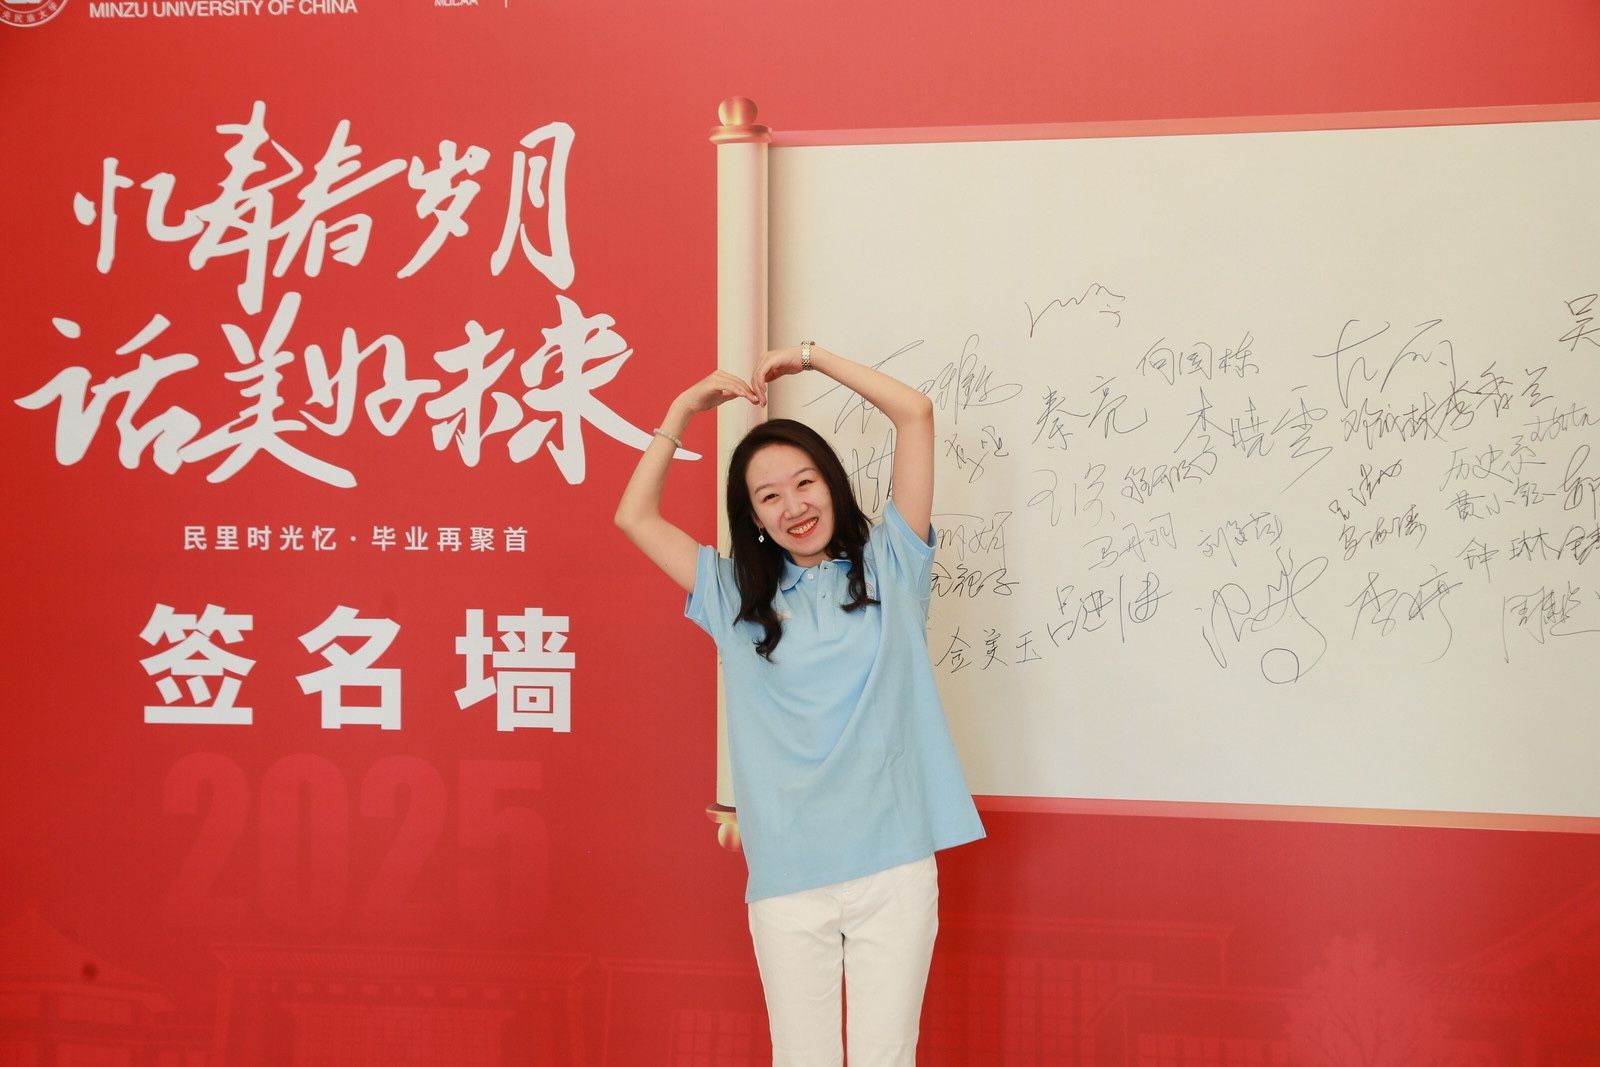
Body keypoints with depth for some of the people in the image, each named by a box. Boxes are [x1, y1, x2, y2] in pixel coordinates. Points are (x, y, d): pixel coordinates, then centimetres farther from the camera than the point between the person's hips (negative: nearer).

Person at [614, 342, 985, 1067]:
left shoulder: (887, 566, 8)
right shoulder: (736, 597, 12)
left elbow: (916, 413, 3)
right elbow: (635, 518, 10)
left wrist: (811, 358, 8)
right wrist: (683, 411, 11)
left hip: (894, 867, -1)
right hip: (787, 880, 1)